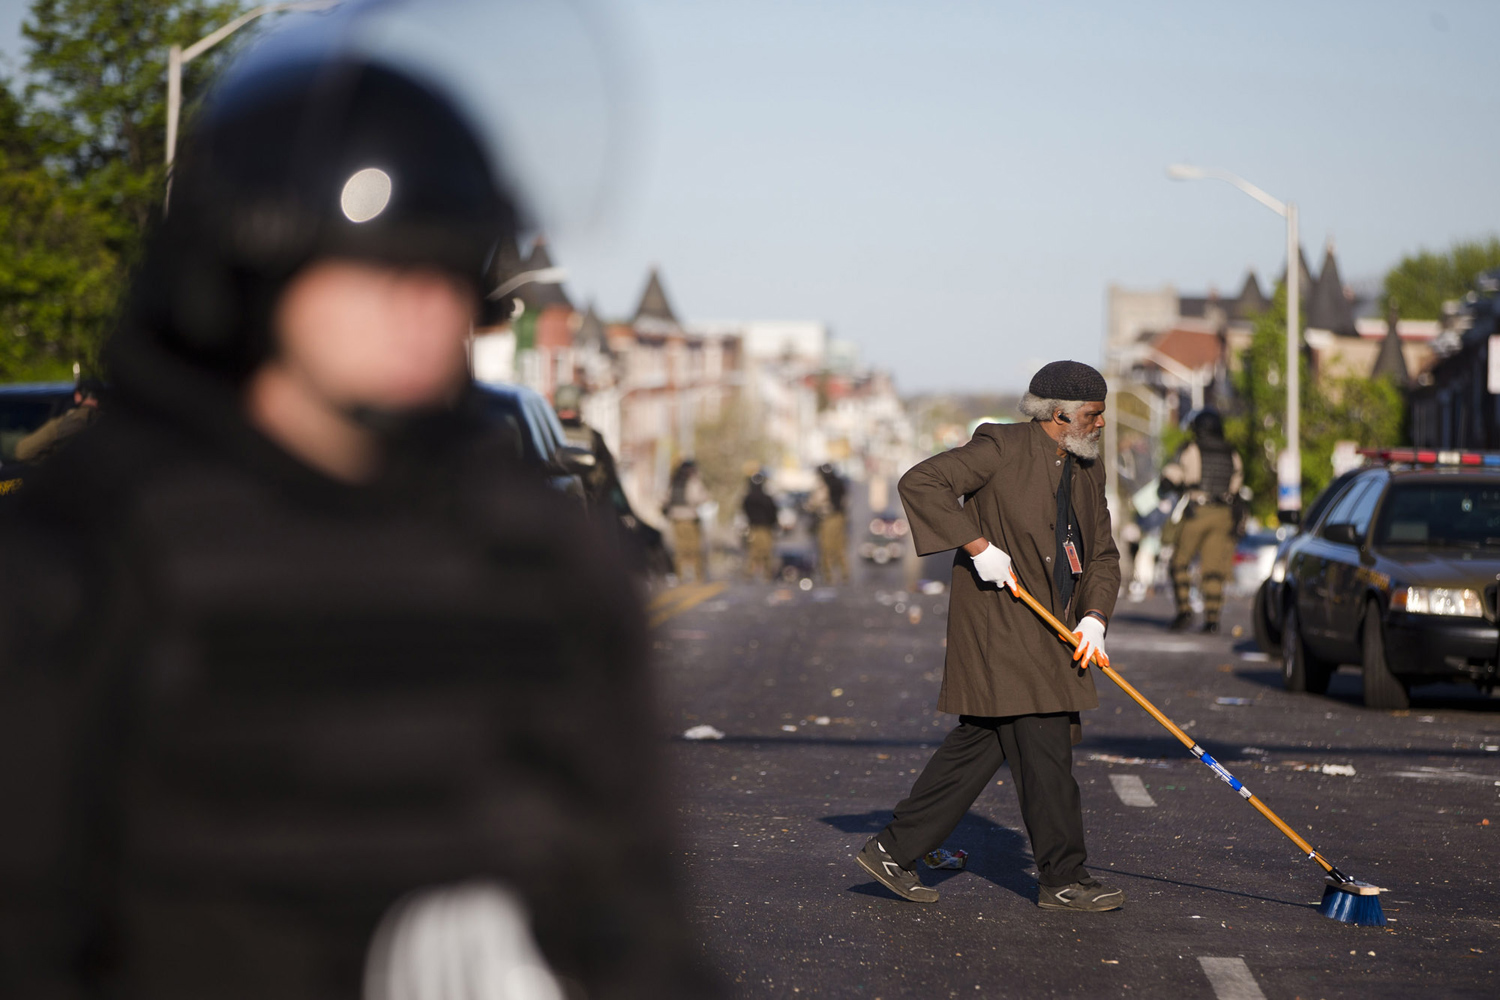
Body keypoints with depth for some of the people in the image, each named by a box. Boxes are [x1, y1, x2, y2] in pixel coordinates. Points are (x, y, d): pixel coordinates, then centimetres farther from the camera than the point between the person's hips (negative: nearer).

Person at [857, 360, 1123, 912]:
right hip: (998, 621, -8)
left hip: (1047, 629, 8)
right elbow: (920, 482, -18)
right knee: (1043, 747, -8)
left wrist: (1094, 617, -2)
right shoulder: (1002, 448, -11)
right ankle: (1062, 878, 0)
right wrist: (977, 545, -21)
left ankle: (894, 849, 17)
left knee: (979, 744, 10)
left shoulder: (1088, 469, 13)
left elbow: (1102, 555, 15)